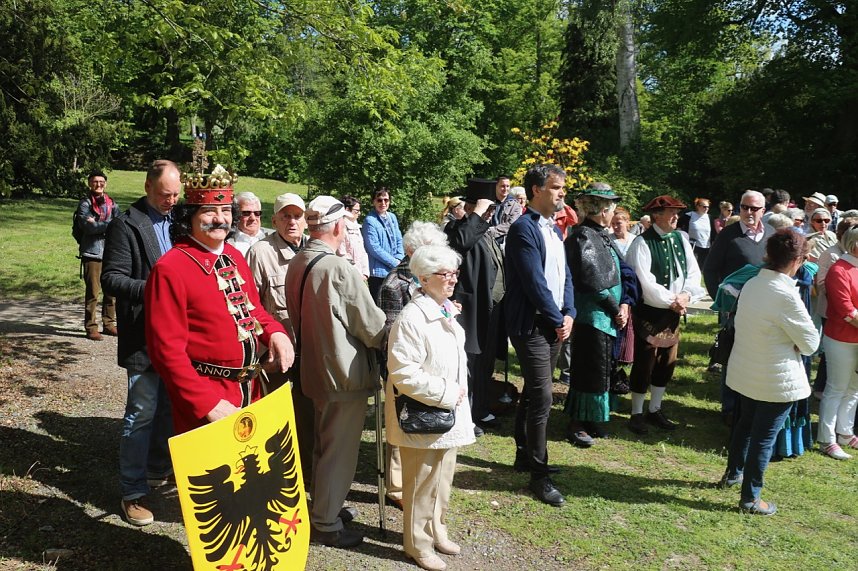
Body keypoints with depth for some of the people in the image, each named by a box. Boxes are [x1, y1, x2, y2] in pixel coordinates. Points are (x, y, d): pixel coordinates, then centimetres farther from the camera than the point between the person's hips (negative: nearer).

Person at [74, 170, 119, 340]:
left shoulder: (111, 204, 13)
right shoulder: (85, 204, 0)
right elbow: (86, 226, -14)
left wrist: (96, 224, -12)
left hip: (110, 253, 4)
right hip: (92, 253, -4)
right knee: (93, 292, -3)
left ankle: (109, 323, 21)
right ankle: (91, 327, 4)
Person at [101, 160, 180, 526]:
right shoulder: (126, 224, -8)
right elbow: (111, 278, -13)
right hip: (145, 336, -6)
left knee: (171, 408, 17)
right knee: (141, 414, 1)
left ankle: (159, 469, 36)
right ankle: (133, 492, 13)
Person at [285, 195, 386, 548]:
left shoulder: (296, 265, 1)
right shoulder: (340, 270, -24)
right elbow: (373, 325, -18)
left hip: (314, 368, 8)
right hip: (346, 373, -8)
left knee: (324, 445, 23)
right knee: (339, 451, 7)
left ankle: (323, 505, 40)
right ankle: (326, 525, 20)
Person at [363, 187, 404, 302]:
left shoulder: (392, 217, 11)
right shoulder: (370, 221, -12)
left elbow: (399, 240, 15)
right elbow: (374, 249, -17)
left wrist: (399, 259, -3)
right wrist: (395, 263, -13)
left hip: (395, 271, 7)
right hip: (379, 271, -7)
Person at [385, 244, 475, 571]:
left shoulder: (446, 311, 7)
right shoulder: (412, 318, -22)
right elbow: (403, 373, -27)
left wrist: (458, 393, 7)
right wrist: (447, 394, -20)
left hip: (449, 413, 9)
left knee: (443, 480, 21)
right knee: (421, 484, 8)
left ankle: (437, 532, 41)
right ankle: (419, 544, 27)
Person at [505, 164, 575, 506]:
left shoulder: (554, 230, 14)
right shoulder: (524, 228, -14)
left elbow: (565, 275, 13)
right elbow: (535, 283, -18)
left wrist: (568, 314, -1)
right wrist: (557, 319, -11)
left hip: (554, 325, 9)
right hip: (532, 325, -9)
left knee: (532, 393, 18)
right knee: (542, 397, -8)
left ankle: (525, 454, 32)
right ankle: (539, 474, 4)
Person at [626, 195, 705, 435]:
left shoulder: (681, 239, 6)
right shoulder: (642, 243, -14)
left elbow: (694, 272, 5)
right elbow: (645, 281, -20)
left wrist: (686, 295, -12)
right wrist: (670, 301, -16)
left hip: (674, 311, 7)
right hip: (649, 311, -7)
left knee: (667, 362, 14)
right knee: (644, 363, 1)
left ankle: (655, 409, 30)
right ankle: (637, 414, 15)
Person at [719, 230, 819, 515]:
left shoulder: (751, 285, -2)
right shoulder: (786, 296, -25)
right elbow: (810, 343, -16)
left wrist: (783, 338, 3)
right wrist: (795, 339, 3)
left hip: (744, 372, 8)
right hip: (776, 381, -7)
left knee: (745, 423, 25)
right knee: (764, 436, 5)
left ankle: (733, 473, 42)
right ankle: (750, 498, 16)